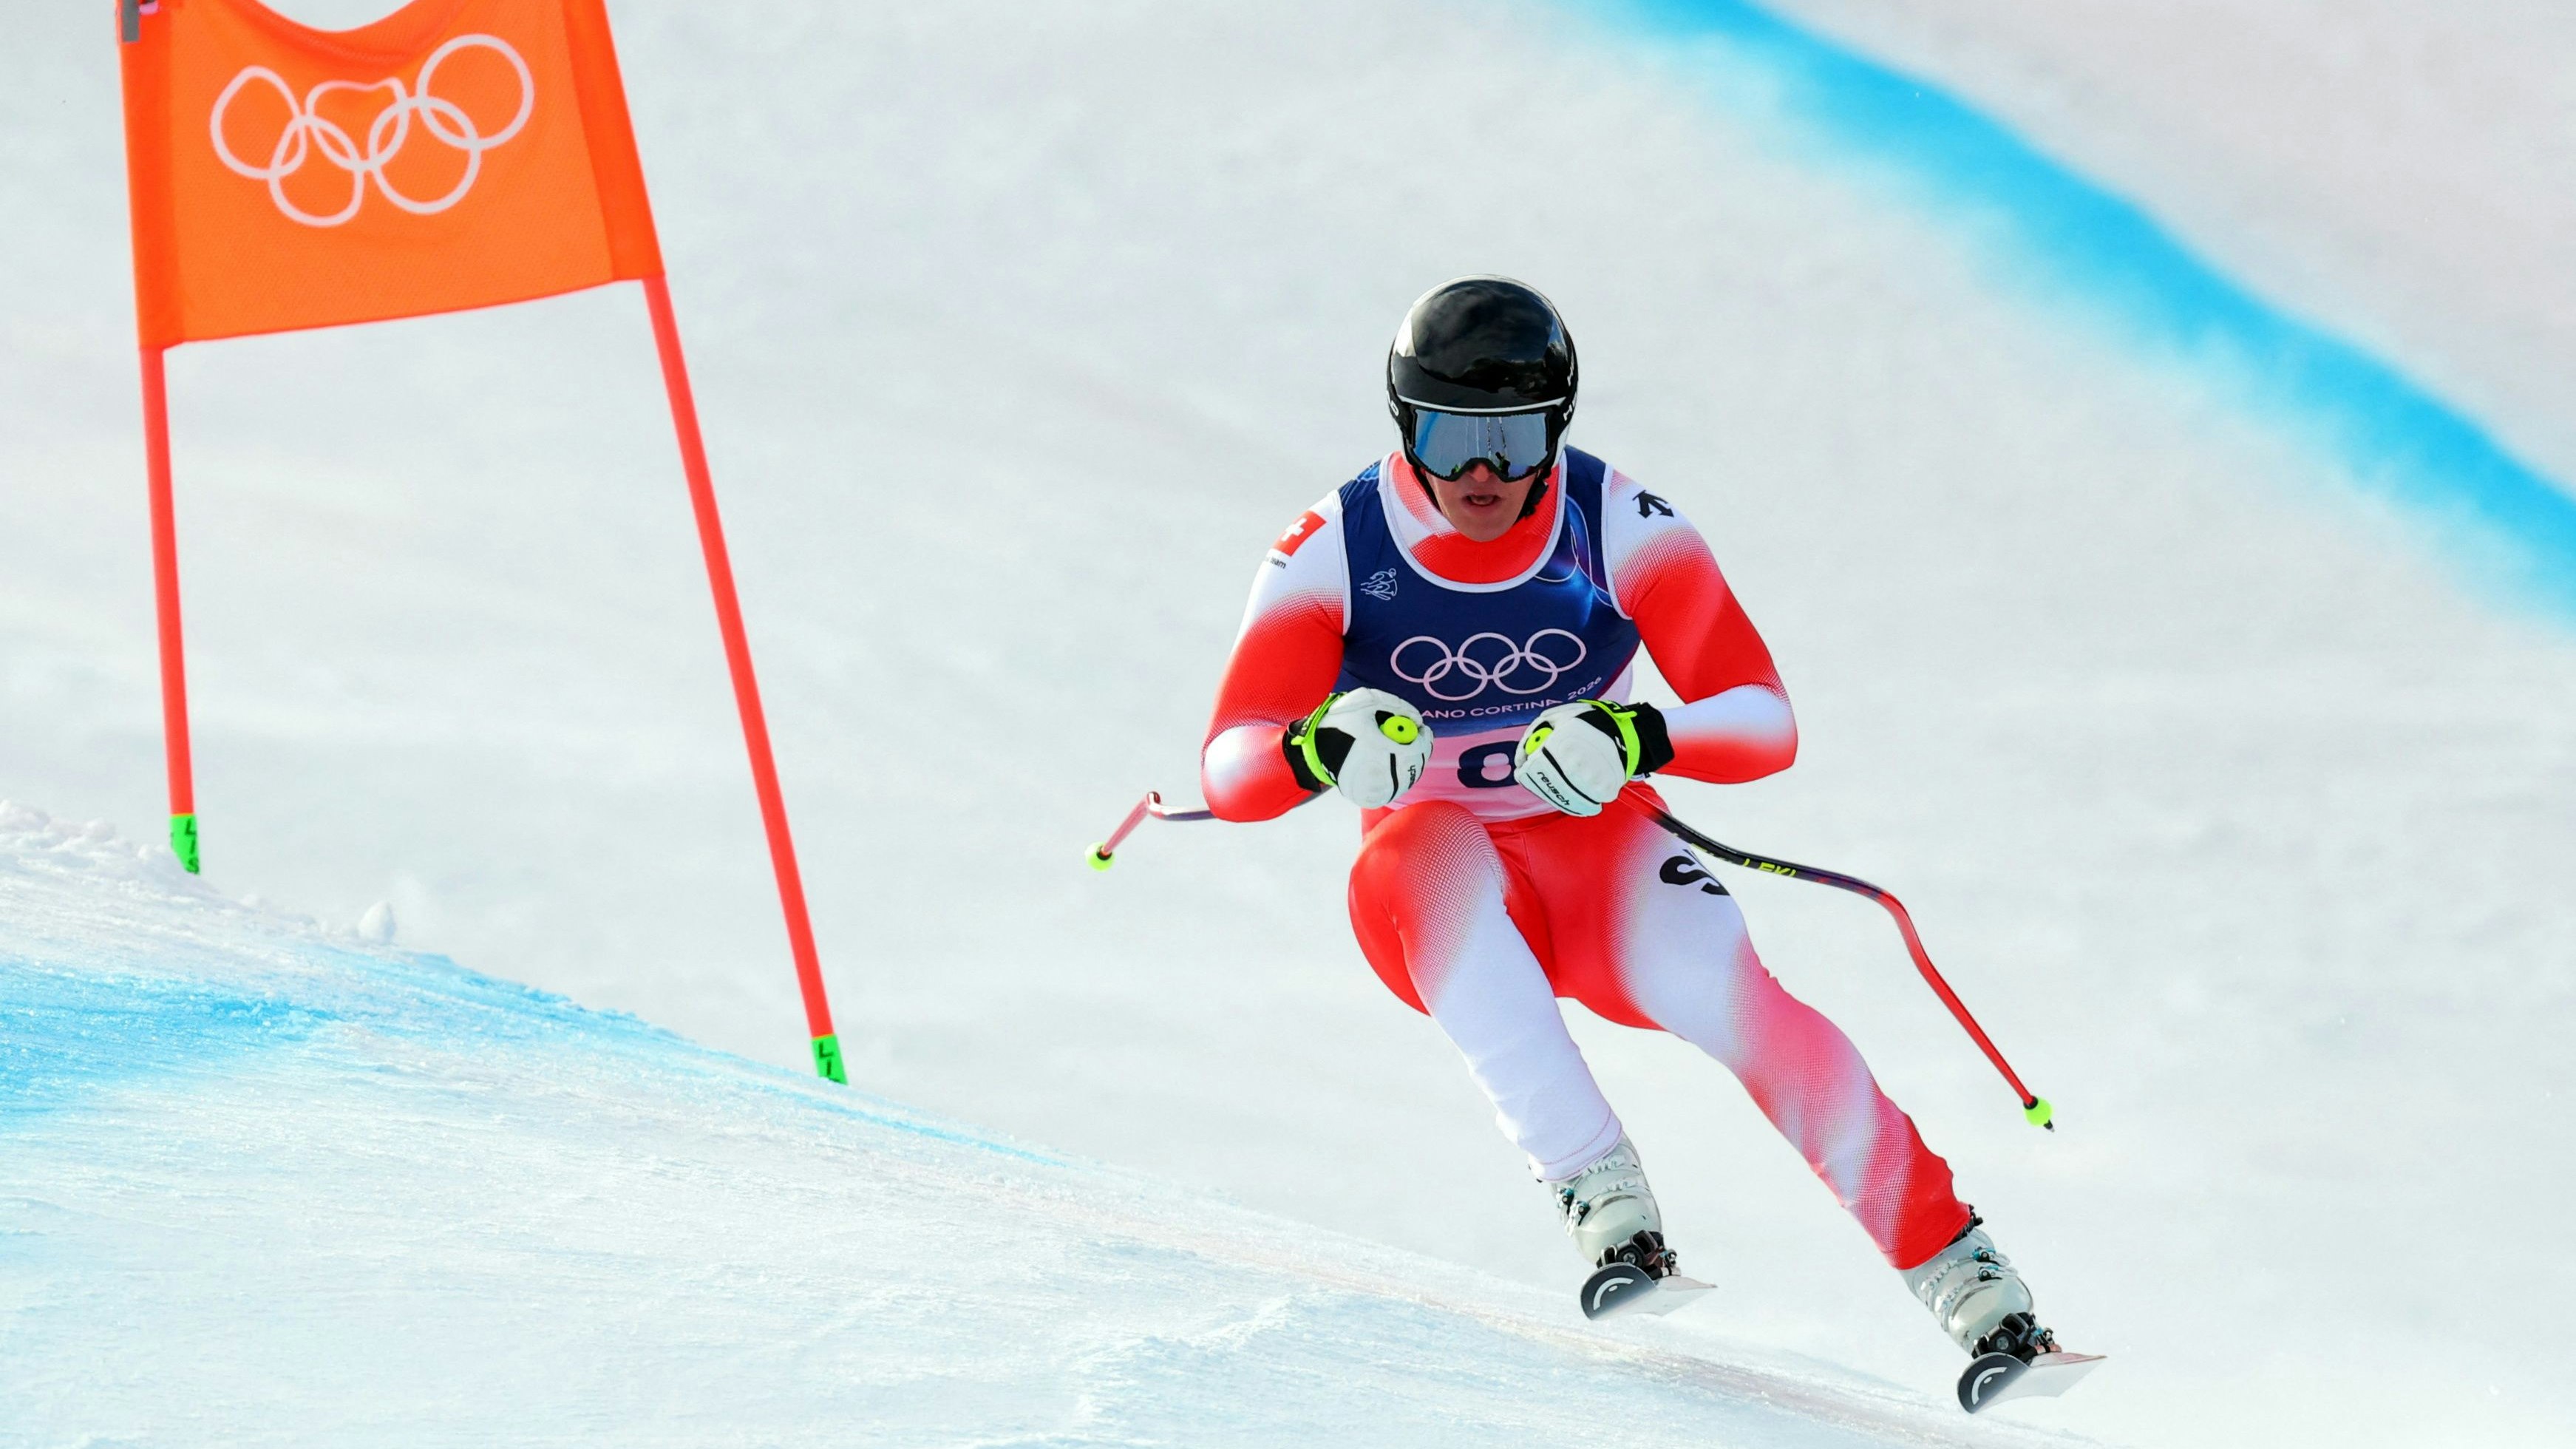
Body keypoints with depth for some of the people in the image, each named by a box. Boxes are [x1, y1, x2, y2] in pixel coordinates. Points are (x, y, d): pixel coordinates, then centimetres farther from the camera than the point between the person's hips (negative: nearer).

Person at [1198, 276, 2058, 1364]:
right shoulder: (1336, 549, -13)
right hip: (1431, 900, 0)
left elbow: (1765, 724, -20)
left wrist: (1636, 737, -41)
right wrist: (1322, 749, -44)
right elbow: (1230, 773, -21)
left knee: (1731, 995, -29)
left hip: (1597, 859, 0)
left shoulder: (1620, 527, -14)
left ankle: (1954, 1267, -18)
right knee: (1435, 851, -36)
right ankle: (1599, 1193, -34)